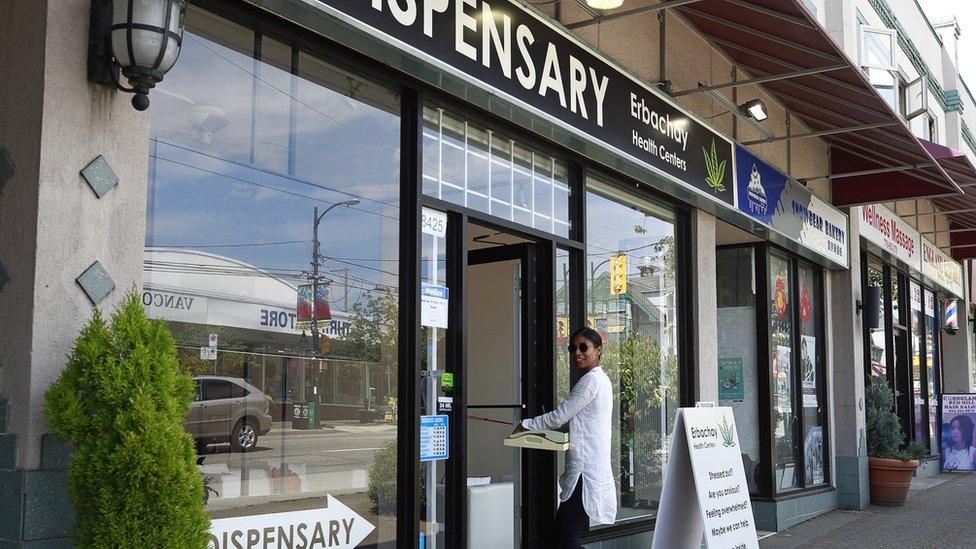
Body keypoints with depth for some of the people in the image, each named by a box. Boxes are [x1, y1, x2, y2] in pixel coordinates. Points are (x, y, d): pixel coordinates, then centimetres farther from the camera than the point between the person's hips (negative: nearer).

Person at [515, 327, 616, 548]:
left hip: (585, 472, -10)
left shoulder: (591, 379, -11)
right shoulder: (601, 379, 20)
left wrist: (526, 425, 4)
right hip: (587, 470, 10)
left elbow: (559, 416, -10)